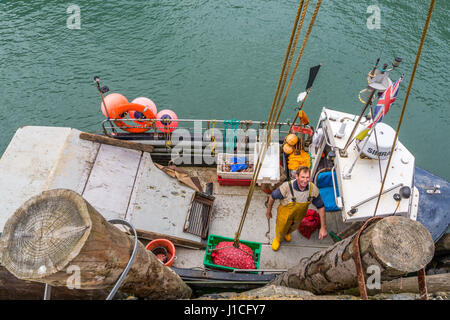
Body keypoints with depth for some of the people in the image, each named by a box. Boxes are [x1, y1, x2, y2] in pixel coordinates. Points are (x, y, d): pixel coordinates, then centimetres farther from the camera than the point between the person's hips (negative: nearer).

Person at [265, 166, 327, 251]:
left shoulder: (313, 189, -29)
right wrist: (268, 211, -5)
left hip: (299, 216, 3)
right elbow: (272, 196, -21)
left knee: (293, 227, 34)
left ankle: (287, 233, 71)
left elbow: (321, 207, -15)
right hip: (285, 215, -3)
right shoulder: (287, 187, -40)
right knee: (280, 231, 25)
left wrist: (323, 227, -14)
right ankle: (278, 238, 62)